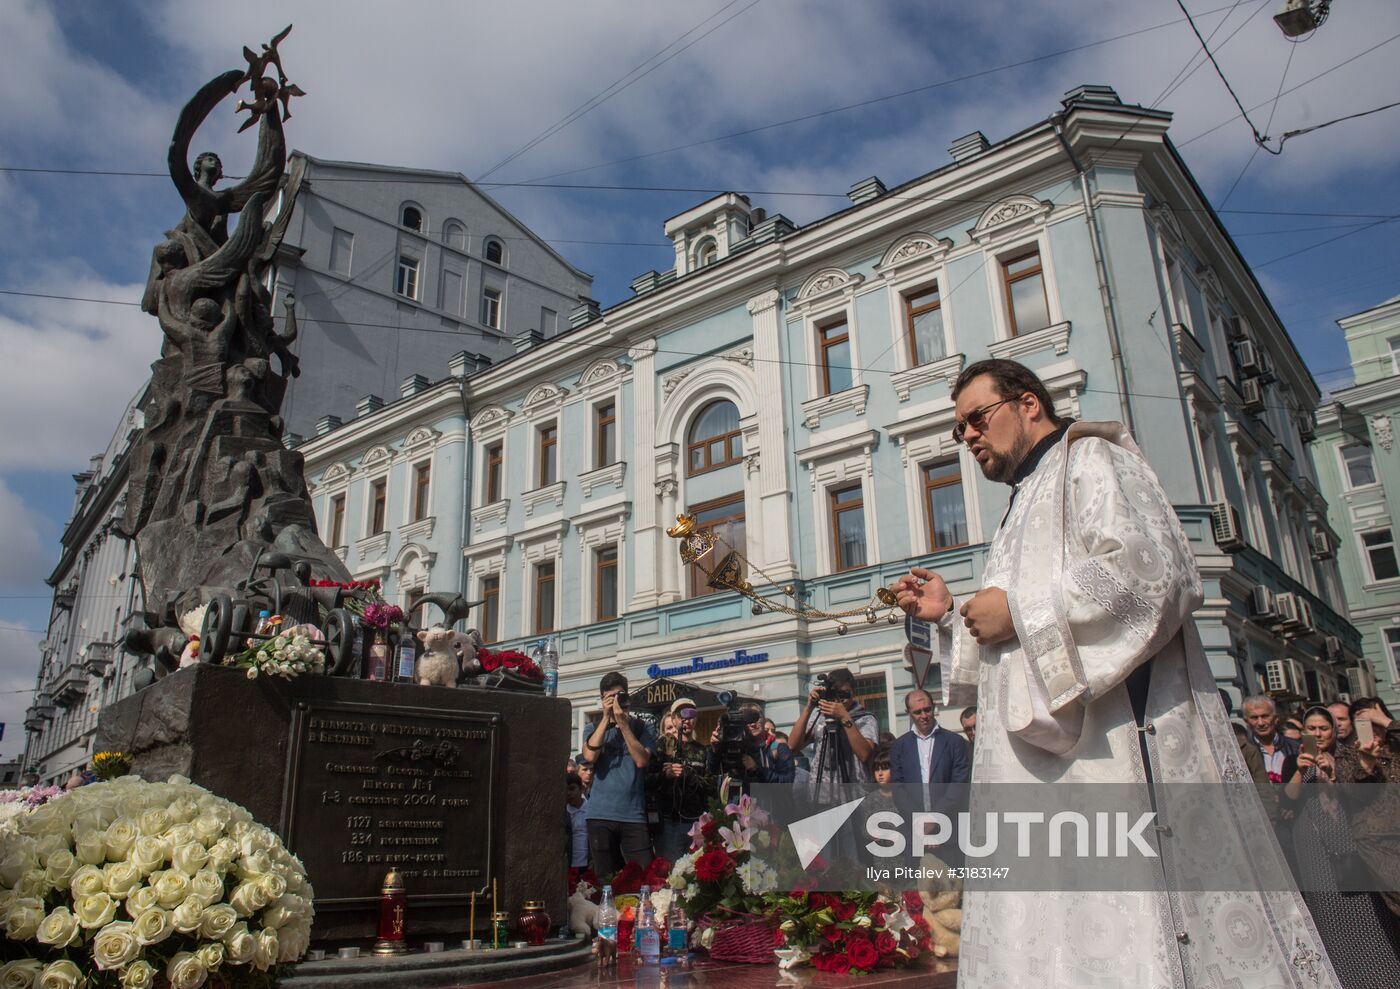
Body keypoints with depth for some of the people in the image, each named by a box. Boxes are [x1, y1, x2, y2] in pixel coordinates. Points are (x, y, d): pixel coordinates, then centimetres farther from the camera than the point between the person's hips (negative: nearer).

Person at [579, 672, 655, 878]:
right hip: (601, 815, 1)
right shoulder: (594, 728, 12)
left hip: (634, 815, -1)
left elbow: (642, 761, -9)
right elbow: (589, 756, -8)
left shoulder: (641, 727, 8)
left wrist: (623, 723, -10)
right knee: (605, 878, 8)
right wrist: (606, 718, -6)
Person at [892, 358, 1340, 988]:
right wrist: (948, 614, 14)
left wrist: (1018, 610, -13)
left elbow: (1154, 572, -18)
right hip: (1048, 759, 9)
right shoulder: (1025, 508, 27)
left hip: (1115, 748, -9)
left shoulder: (1091, 459, 1)